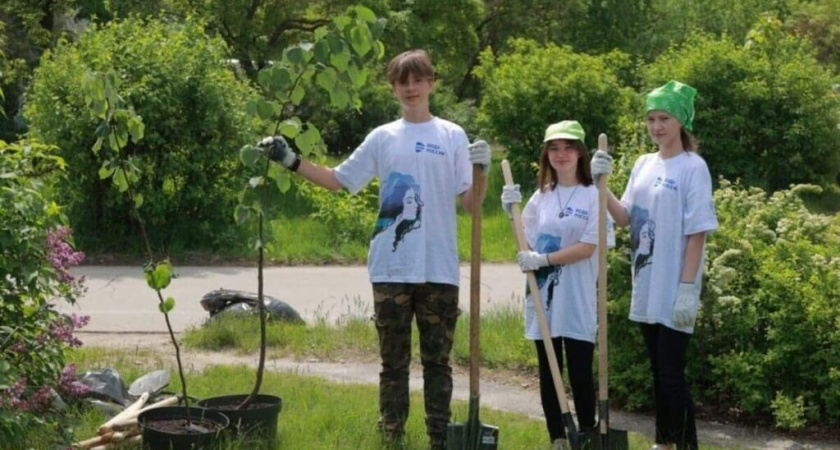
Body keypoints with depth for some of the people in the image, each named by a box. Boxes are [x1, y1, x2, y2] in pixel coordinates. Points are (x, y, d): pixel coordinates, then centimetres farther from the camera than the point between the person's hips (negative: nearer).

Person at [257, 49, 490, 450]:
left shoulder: (452, 137, 4)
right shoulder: (382, 138, 8)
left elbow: (470, 203, 0)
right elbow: (339, 180, 13)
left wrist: (481, 172, -19)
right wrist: (292, 161, 5)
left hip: (439, 269, -1)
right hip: (391, 269, 1)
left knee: (437, 361, 6)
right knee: (394, 362, 7)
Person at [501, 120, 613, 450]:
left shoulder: (593, 195, -5)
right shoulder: (541, 196, 11)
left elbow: (587, 248, -13)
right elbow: (526, 243, 11)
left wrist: (543, 259, -17)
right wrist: (512, 212, -2)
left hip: (577, 299, -5)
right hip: (543, 297, 5)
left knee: (580, 373, -2)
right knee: (548, 373, 9)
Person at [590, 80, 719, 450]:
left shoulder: (693, 167, -10)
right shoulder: (644, 165, 10)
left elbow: (697, 233, -13)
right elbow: (626, 219, 8)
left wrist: (687, 288, -17)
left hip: (673, 290, -7)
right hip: (646, 287, 7)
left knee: (672, 373, -7)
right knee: (658, 371, 14)